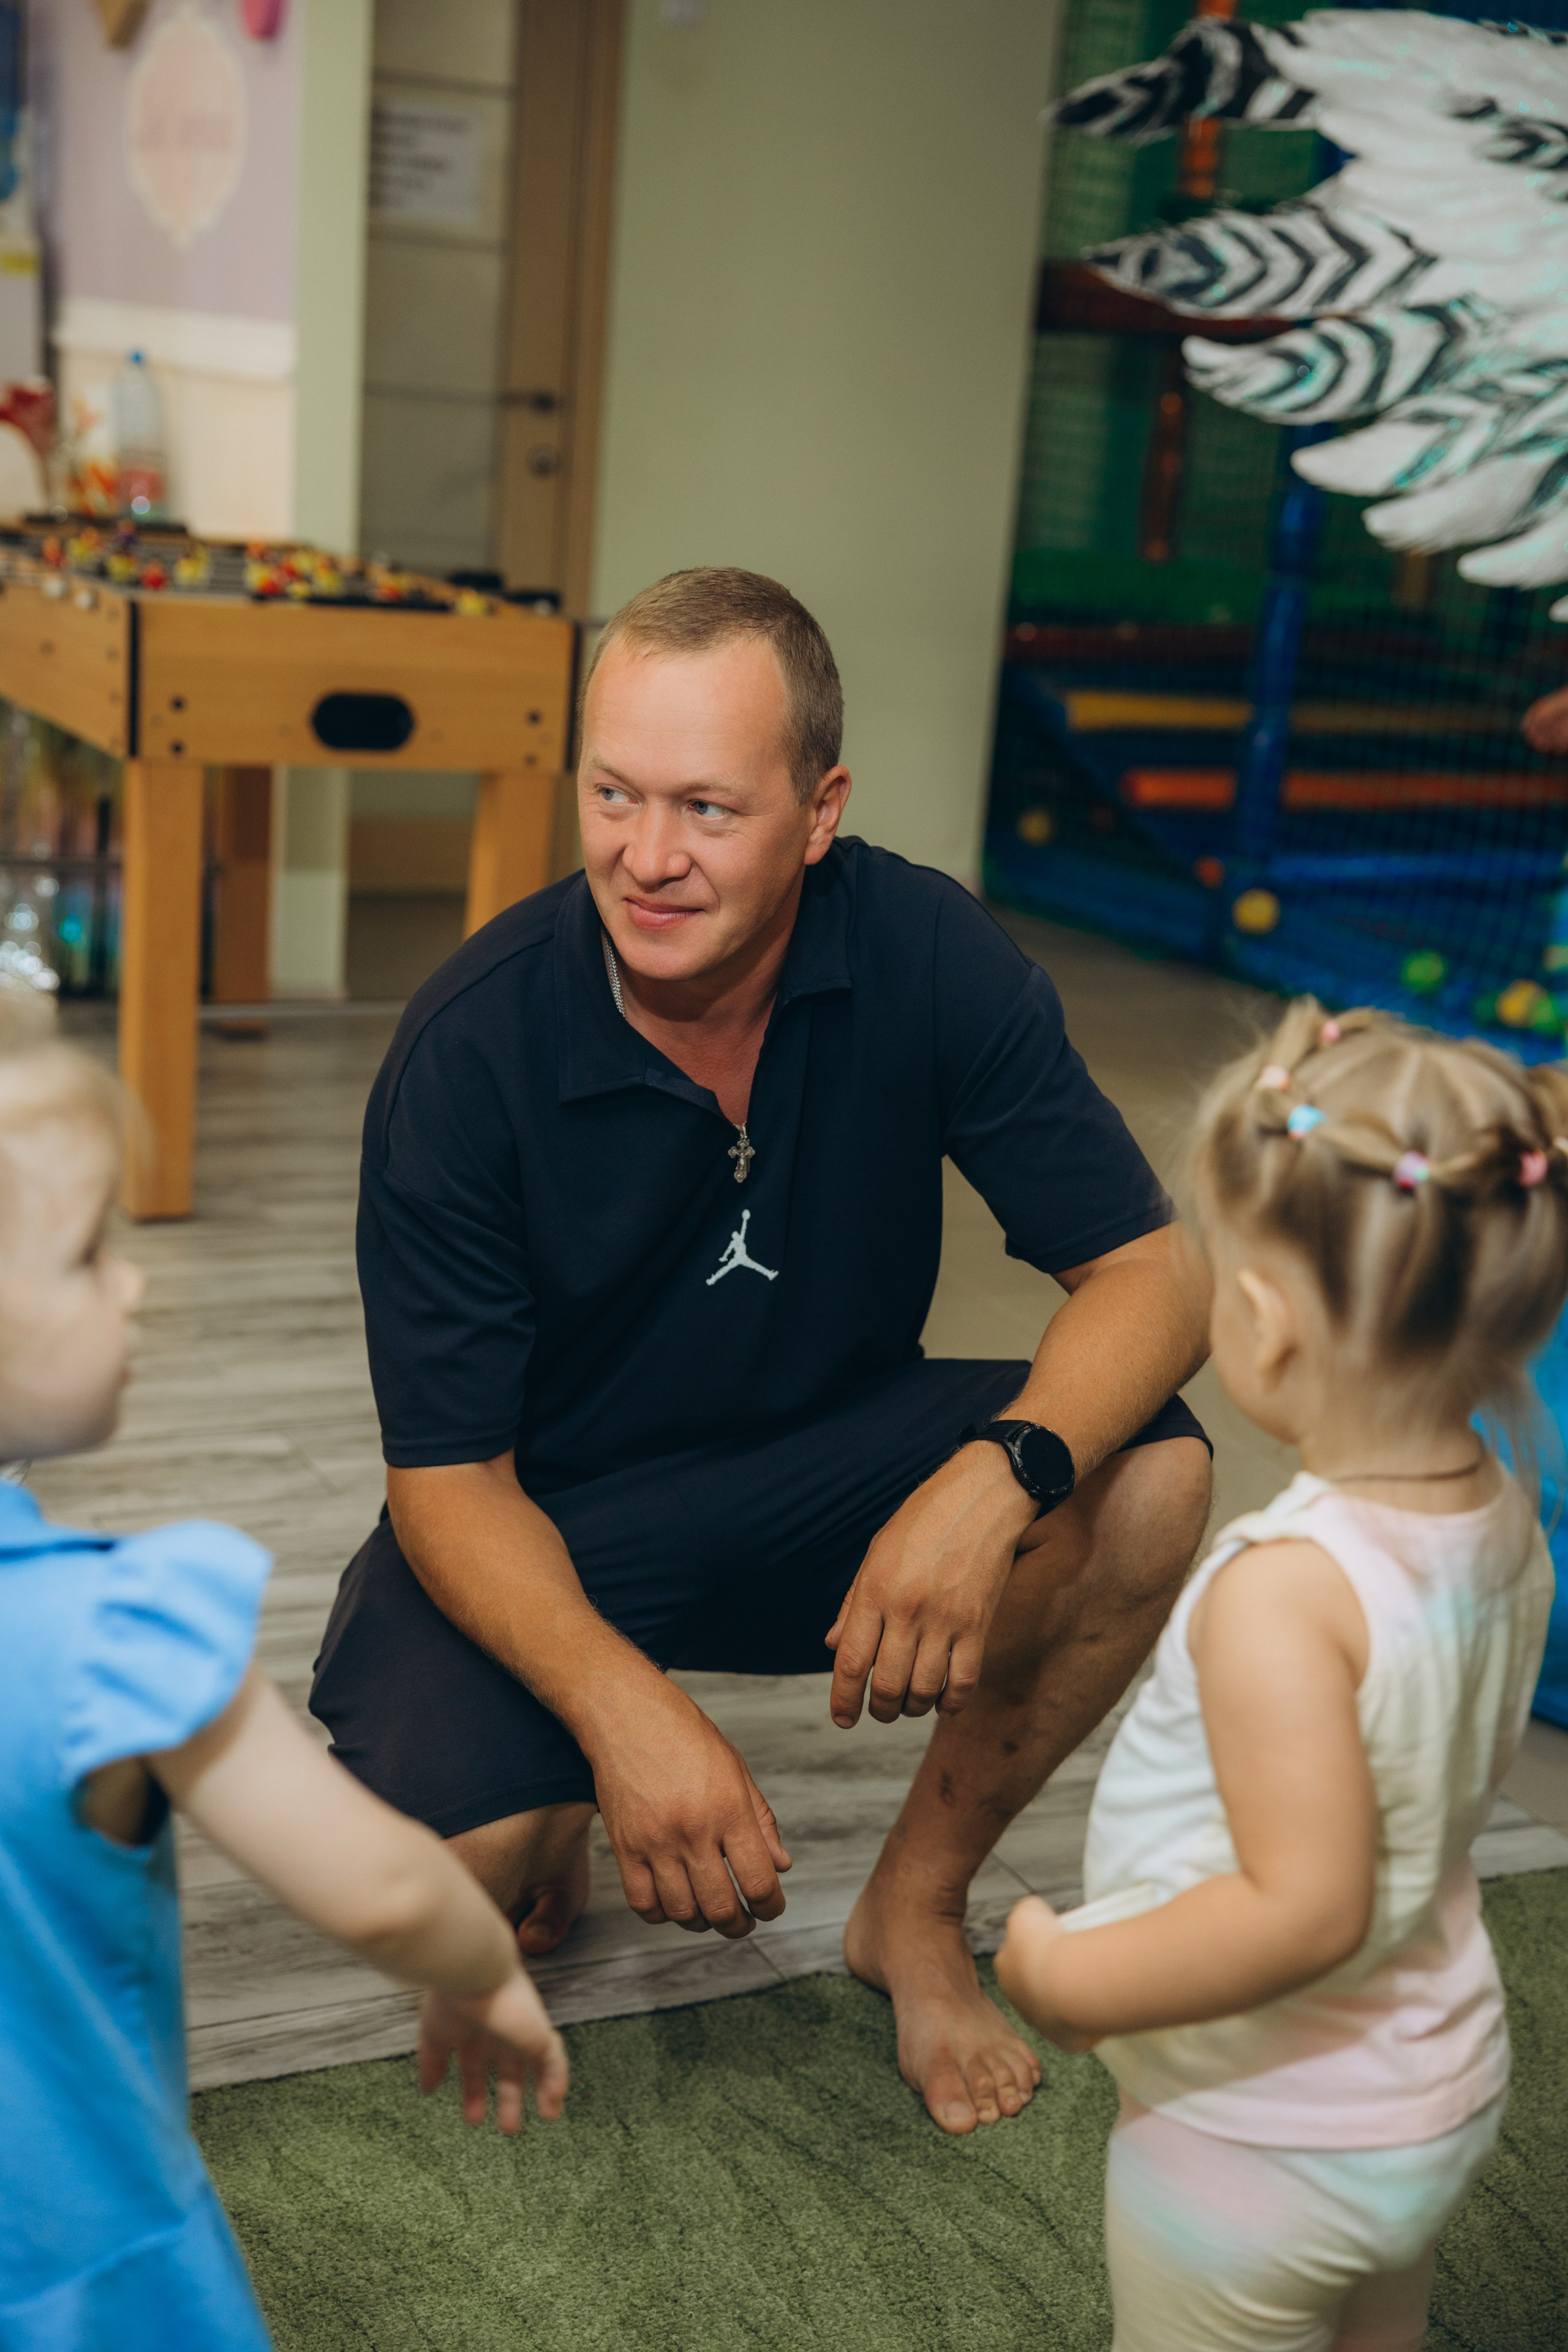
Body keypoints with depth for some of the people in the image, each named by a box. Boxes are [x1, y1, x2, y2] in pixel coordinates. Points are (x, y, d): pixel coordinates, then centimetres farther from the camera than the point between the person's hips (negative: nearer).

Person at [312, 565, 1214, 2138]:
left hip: (825, 1461, 3)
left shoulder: (928, 956, -17)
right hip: (547, 1512, -2)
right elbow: (450, 1475, -19)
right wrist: (620, 1703, -37)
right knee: (445, 1866, -28)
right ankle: (553, 1826, 14)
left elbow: (1149, 1272, -16)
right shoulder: (468, 1049, -22)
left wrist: (1003, 1473, -37)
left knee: (1148, 1481, -23)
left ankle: (916, 1907, 1)